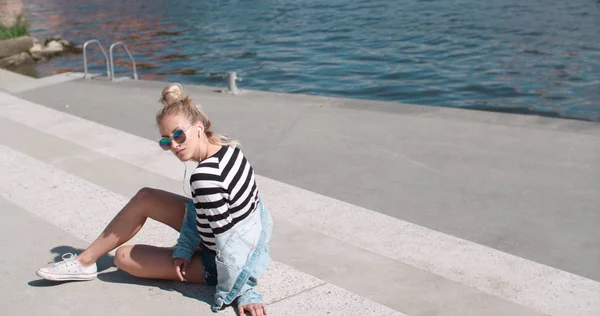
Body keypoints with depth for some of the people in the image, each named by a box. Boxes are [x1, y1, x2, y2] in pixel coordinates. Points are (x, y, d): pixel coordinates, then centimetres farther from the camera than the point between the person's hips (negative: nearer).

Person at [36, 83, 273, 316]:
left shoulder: (205, 177, -36)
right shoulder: (224, 145, -8)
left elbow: (228, 244, -32)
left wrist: (242, 292, -23)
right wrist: (184, 248, -8)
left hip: (220, 265, -8)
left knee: (124, 257, 0)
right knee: (144, 198, 8)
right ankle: (85, 259, 23)